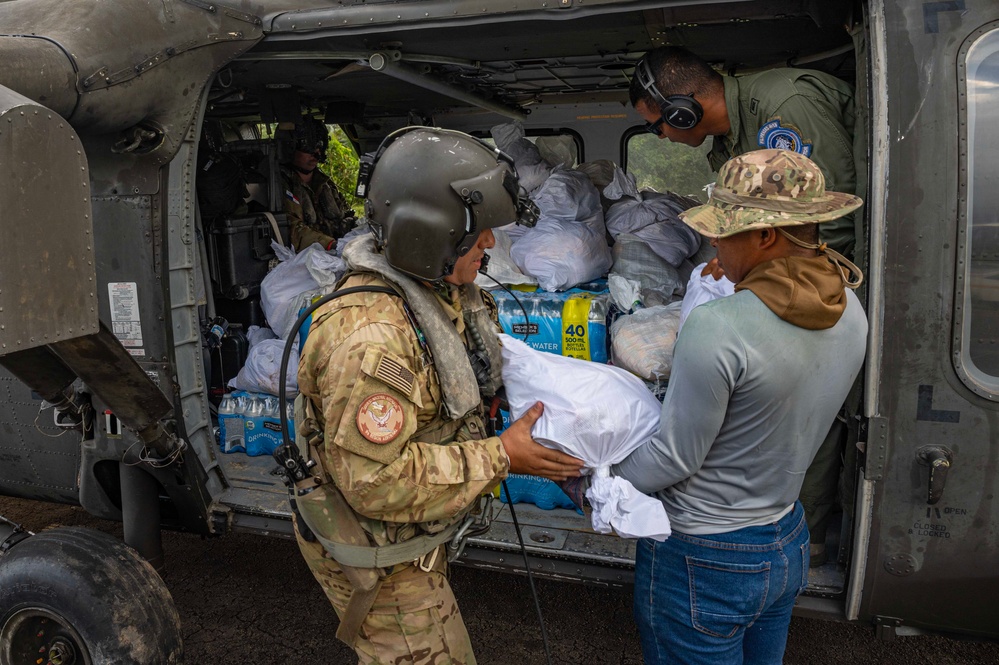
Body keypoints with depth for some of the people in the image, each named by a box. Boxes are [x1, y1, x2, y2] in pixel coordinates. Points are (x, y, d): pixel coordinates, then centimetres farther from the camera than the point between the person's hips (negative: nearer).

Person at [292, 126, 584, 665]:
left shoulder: (443, 288, -4)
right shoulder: (369, 337, -37)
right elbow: (380, 481, -35)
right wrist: (500, 456, -28)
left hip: (415, 532, 9)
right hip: (375, 559, -9)